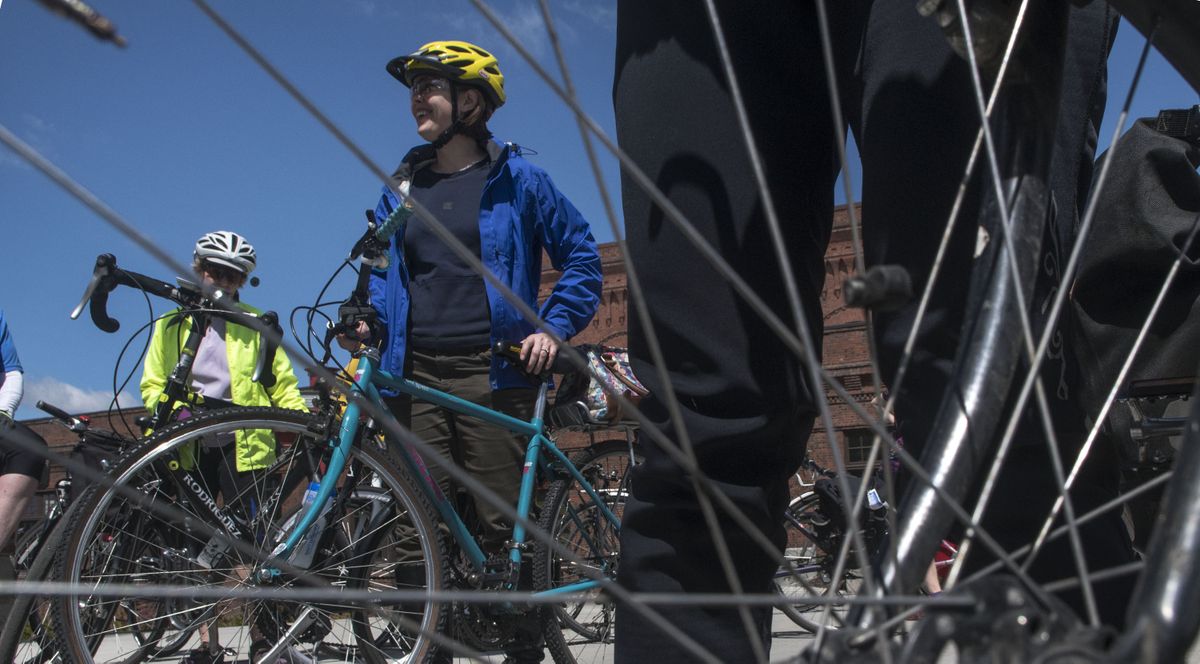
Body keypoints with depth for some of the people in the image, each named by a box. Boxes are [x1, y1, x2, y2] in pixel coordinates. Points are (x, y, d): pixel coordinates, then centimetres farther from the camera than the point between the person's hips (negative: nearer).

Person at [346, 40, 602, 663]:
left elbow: (582, 257, 7)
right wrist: (369, 318, 3)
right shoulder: (402, 186, 16)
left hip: (490, 375, -4)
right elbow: (379, 266, 23)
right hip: (413, 374, 4)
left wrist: (553, 327, -6)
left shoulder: (516, 179, 5)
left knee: (503, 526, -4)